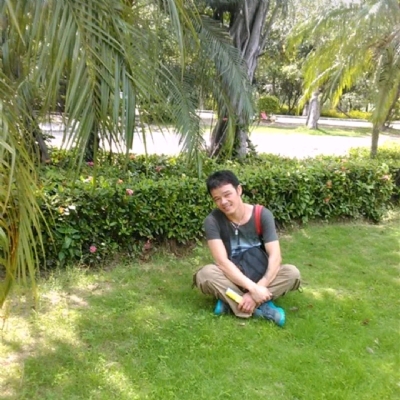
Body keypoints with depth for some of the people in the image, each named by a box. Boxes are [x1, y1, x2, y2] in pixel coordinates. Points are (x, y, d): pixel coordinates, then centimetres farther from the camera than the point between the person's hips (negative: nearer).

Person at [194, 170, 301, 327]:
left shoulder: (262, 215, -16)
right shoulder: (213, 220, -18)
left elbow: (275, 257, -21)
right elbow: (222, 262, -26)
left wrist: (257, 289, -34)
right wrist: (253, 288, -35)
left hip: (259, 275, 1)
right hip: (231, 278, -1)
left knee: (292, 273, -26)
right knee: (205, 274, -32)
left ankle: (230, 302, -25)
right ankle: (262, 308, -27)